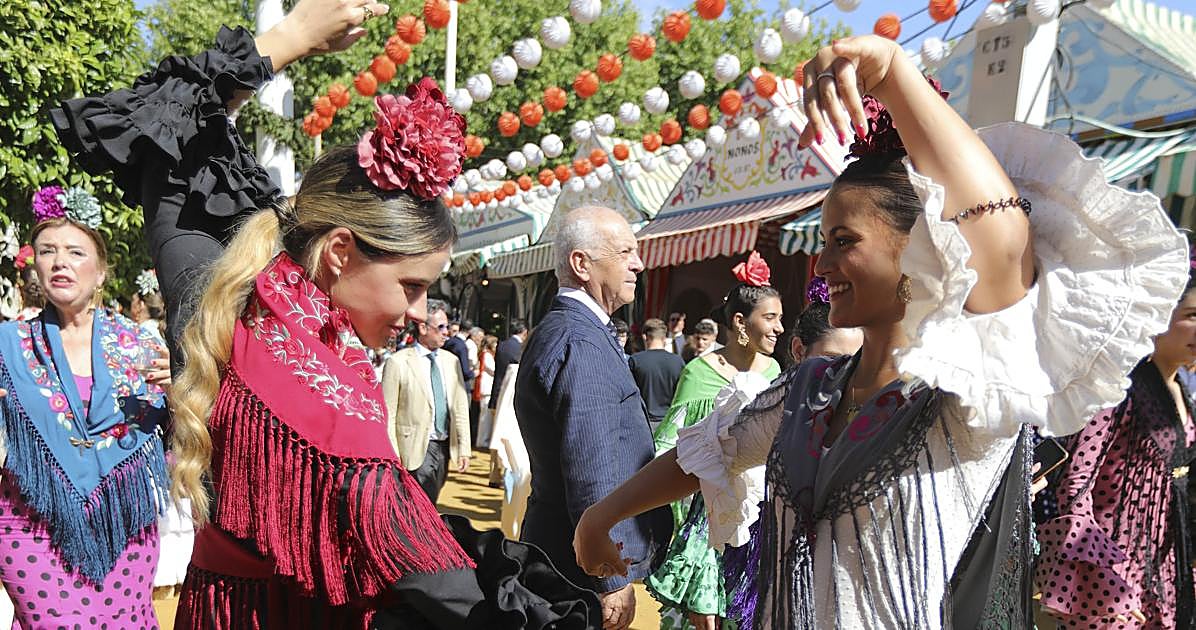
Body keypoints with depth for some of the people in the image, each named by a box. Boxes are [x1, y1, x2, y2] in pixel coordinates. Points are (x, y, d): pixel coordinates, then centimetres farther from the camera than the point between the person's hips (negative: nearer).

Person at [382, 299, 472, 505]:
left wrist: (464, 449, 6)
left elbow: (461, 408, 12)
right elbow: (387, 415, -7)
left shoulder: (451, 361, 11)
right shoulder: (398, 362, -6)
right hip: (416, 449, -5)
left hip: (445, 448, 5)